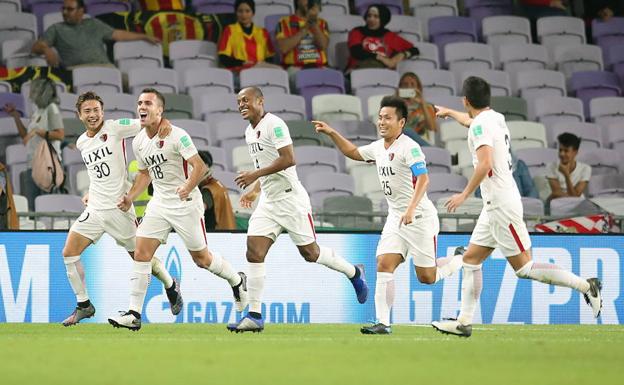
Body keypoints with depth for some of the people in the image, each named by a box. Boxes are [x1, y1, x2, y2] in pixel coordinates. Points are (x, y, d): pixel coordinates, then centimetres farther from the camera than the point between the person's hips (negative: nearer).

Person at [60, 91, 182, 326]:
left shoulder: (115, 128, -7)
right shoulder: (81, 143, 11)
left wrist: (163, 120, -32)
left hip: (119, 207, -5)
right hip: (94, 209, 5)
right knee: (69, 254, -7)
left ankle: (171, 287, 34)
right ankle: (84, 305, 6)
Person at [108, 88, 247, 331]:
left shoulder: (176, 136, -16)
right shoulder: (138, 142, 6)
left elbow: (199, 166, -21)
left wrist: (188, 187, -38)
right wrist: (131, 197, 9)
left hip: (186, 203, -6)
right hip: (159, 203, 6)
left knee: (201, 258, 4)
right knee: (141, 254, -8)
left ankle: (236, 281, 34)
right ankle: (134, 314, -9)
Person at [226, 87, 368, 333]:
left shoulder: (274, 125, -14)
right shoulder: (250, 132, 14)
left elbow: (288, 159, -23)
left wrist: (255, 175, -23)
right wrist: (255, 190, 19)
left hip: (290, 199, -8)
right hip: (268, 202, 8)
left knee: (310, 253, 2)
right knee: (254, 252, -6)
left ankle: (353, 273, 29)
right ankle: (254, 316, -7)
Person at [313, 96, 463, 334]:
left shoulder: (409, 147, -15)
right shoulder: (378, 148, 10)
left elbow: (423, 179, -24)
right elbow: (353, 152, 29)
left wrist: (411, 209, -35)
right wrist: (331, 133, 17)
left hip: (419, 217, -7)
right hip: (395, 218, 7)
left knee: (426, 277, -2)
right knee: (384, 264, -10)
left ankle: (462, 261, 27)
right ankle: (383, 323, -12)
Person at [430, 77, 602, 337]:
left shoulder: (481, 125, -15)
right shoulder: (495, 118, 13)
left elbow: (485, 164, -28)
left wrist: (465, 194, -20)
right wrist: (448, 112, 55)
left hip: (502, 205, -10)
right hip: (494, 206, 10)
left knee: (524, 269, -8)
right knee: (471, 260, 10)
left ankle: (585, 286, -5)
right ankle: (464, 322, 9)